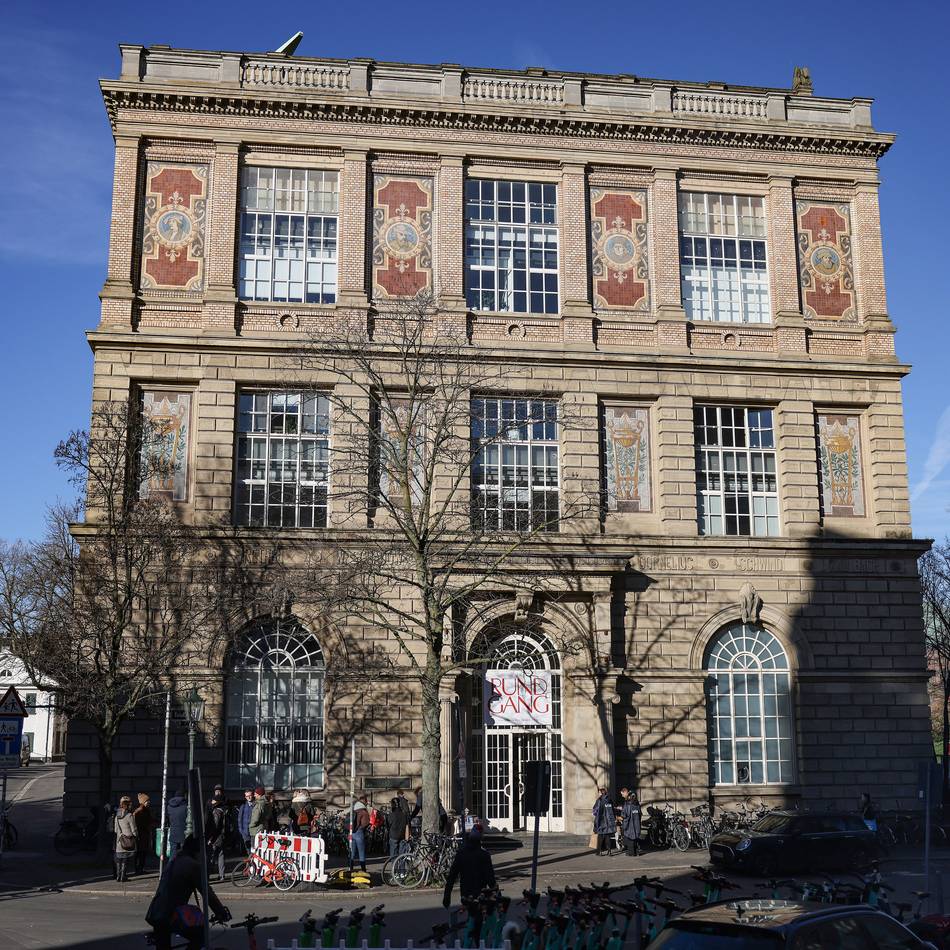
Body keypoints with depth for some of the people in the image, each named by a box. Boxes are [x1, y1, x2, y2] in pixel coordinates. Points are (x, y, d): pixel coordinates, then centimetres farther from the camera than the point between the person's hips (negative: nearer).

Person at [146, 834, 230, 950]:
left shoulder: (173, 861, 19)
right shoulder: (193, 865, -7)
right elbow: (207, 892, -8)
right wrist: (222, 913, 0)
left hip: (154, 913, 9)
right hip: (171, 914, -9)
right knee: (200, 935, 4)